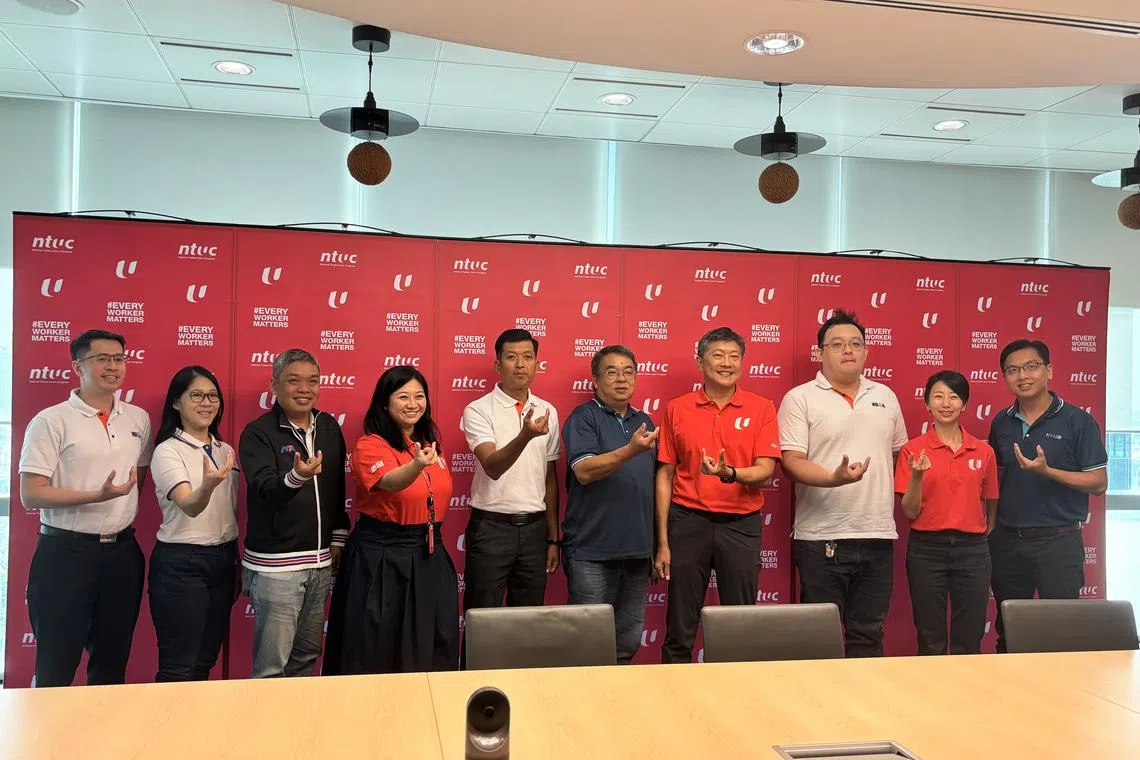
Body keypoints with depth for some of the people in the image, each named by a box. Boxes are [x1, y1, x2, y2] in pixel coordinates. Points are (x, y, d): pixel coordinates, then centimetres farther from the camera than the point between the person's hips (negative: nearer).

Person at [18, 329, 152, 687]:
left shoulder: (138, 419, 7)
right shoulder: (51, 421, -8)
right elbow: (31, 495, -12)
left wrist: (123, 518, 10)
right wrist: (97, 496, -22)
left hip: (122, 551, 5)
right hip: (66, 552, -4)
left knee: (112, 663, 15)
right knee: (56, 666, 5)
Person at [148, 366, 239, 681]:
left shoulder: (226, 451, 11)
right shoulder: (167, 451, -10)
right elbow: (189, 506, -26)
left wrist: (238, 565, 17)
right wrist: (209, 484, -47)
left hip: (223, 560, 7)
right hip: (180, 563, -6)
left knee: (205, 661, 14)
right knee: (179, 667, -1)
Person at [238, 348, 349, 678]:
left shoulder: (329, 427, 9)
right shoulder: (258, 433, -7)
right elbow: (265, 490, -21)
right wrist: (296, 477, -40)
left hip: (320, 562, 6)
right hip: (275, 564, -5)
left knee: (307, 655, 14)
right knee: (271, 664, -3)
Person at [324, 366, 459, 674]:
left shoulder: (430, 440, 8)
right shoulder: (370, 446, -13)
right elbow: (390, 482, -35)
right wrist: (418, 465, -53)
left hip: (428, 554, 6)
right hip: (381, 557, -6)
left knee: (432, 647, 12)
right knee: (377, 650, 3)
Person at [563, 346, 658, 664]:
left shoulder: (644, 422, 16)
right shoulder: (583, 419, -3)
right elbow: (584, 471, -18)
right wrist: (631, 450, -30)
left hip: (638, 550, 6)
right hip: (592, 551, -6)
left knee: (628, 641, 13)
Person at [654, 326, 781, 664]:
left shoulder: (760, 408, 3)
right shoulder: (677, 408, 4)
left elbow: (765, 470, -3)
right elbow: (665, 476, 5)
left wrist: (729, 473, -24)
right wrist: (662, 543, 2)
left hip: (741, 524, 0)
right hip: (689, 521, 0)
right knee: (680, 627, 6)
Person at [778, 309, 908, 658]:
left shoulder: (885, 396, 14)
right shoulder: (799, 399, -2)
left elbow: (899, 452, 22)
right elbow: (792, 461, -10)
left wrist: (890, 498, 12)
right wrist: (834, 478, -26)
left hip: (878, 536, 4)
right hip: (822, 538, -4)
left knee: (868, 635, 11)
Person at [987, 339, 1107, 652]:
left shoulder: (1077, 421, -6)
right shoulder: (1001, 423, 7)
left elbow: (1099, 483, -7)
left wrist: (1047, 471, -21)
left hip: (1058, 539, -4)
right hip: (1007, 539, 4)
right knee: (1008, 630, 12)